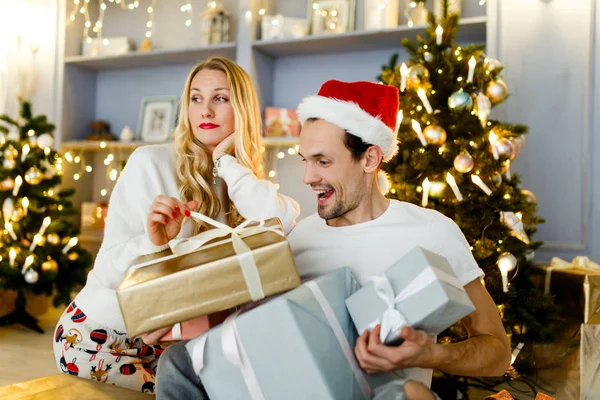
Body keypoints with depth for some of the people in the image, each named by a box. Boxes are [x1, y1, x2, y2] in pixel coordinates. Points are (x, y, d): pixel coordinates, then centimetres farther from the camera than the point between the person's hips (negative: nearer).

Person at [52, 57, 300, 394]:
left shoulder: (243, 180, -2)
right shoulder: (151, 162, -15)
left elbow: (286, 223, -25)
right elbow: (107, 270, -18)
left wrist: (226, 160, -18)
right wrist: (153, 242, -39)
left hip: (167, 339, 4)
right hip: (99, 334, -4)